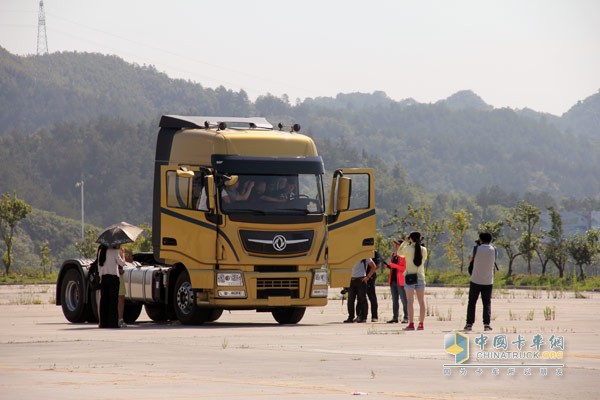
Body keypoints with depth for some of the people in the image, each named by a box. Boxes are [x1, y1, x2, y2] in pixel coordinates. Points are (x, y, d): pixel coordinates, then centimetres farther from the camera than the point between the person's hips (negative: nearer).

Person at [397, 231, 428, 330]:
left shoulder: (408, 249, -10)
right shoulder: (424, 250, 0)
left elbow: (399, 253, 9)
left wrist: (404, 242, 16)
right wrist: (417, 244, 19)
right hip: (420, 277, 3)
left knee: (410, 301, -3)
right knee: (421, 301, 6)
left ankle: (411, 324, -8)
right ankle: (421, 324, 6)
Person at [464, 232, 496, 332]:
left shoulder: (477, 249, -5)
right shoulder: (493, 250, 0)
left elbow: (473, 261, 4)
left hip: (476, 280, -1)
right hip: (488, 281, 1)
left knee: (472, 303, 8)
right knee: (487, 303, 5)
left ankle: (469, 323, 5)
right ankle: (486, 324, -6)